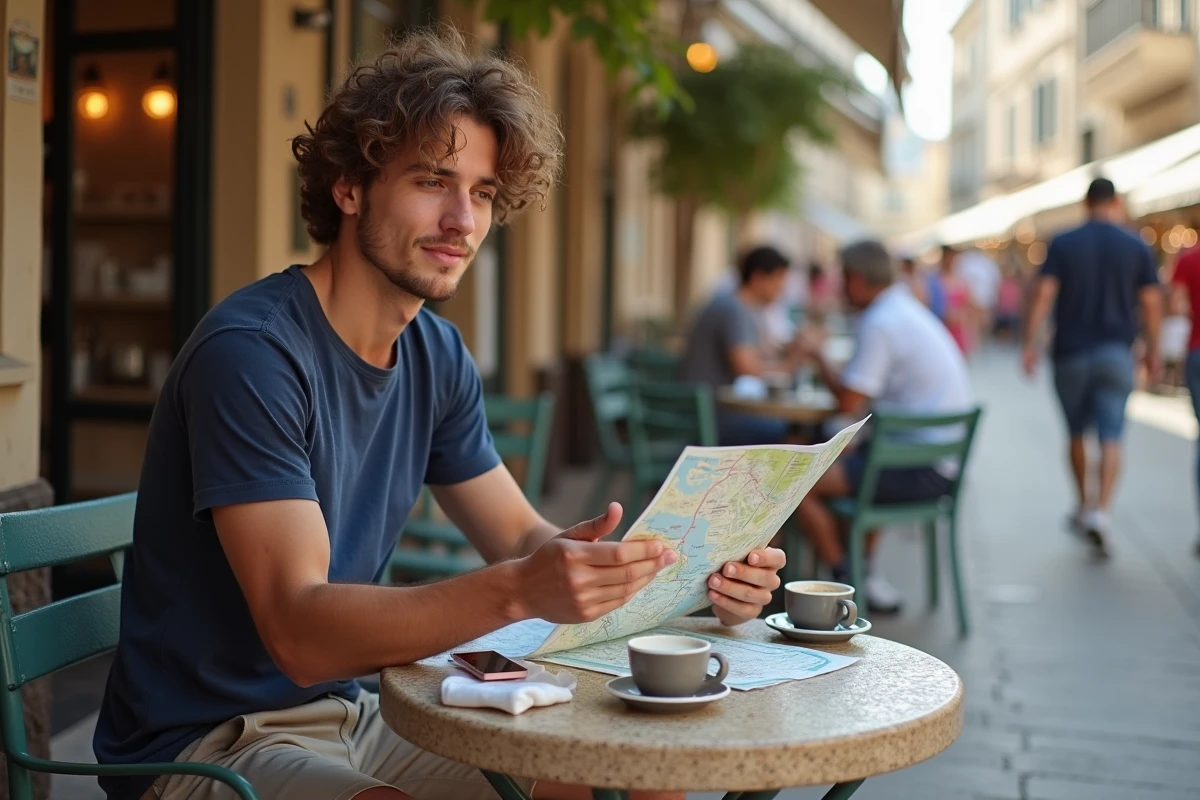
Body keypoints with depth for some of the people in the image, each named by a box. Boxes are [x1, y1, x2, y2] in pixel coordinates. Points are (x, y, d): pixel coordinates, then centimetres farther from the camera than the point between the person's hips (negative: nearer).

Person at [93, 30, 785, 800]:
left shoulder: (437, 356, 3)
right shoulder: (250, 352, -22)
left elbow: (521, 538, 7)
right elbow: (300, 632, -28)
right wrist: (519, 591, -42)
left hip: (350, 713, 8)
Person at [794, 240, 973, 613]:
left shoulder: (879, 323, -15)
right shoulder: (910, 310, 17)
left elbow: (848, 403, -16)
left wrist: (818, 357, -2)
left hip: (920, 470, -10)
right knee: (850, 459, 33)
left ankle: (846, 582, 1)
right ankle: (864, 572, 27)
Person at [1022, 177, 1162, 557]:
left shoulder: (1062, 244, -1)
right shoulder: (1137, 247, 1)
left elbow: (1044, 294, -10)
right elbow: (1151, 303, 1)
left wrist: (1031, 342, -9)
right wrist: (1152, 350, 12)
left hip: (1071, 353, 1)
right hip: (1116, 354, -1)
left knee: (1076, 433, 17)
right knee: (1111, 438, -4)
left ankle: (1083, 504, 29)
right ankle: (1100, 512, -20)